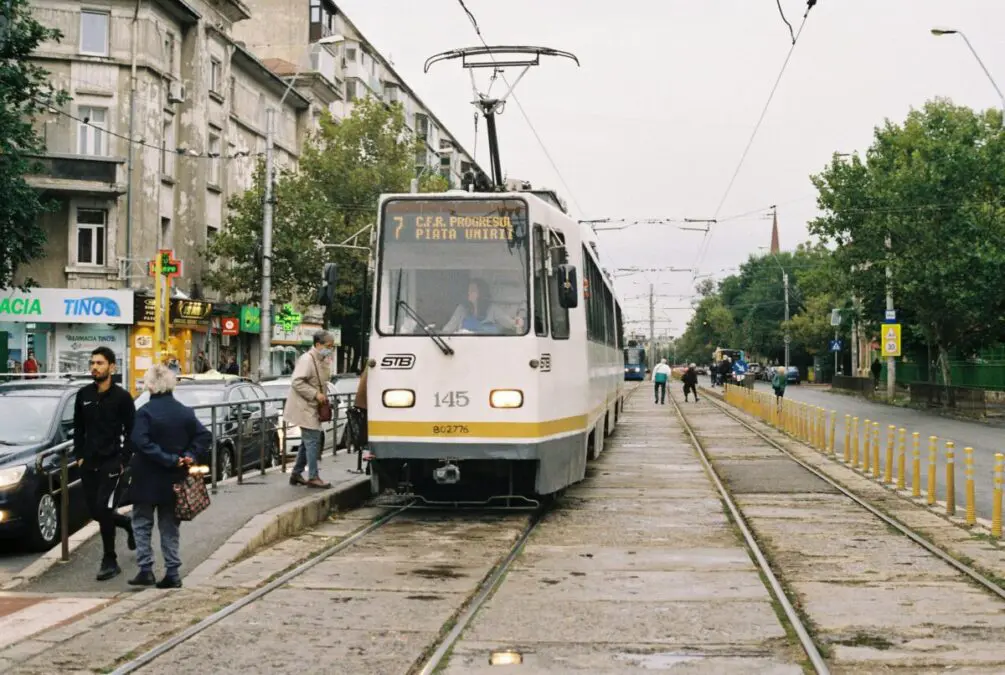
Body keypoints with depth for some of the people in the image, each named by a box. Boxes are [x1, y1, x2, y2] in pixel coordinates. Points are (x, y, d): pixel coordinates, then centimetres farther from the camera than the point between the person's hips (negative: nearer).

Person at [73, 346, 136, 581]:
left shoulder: (121, 397, -5)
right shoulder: (84, 395, 8)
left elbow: (131, 431, -4)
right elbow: (78, 428, 15)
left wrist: (123, 460, -10)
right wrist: (80, 455, 6)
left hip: (111, 461, -5)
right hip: (89, 462, 5)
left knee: (103, 508, -13)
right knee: (95, 510, 6)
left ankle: (110, 561, -2)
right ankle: (129, 524, 36)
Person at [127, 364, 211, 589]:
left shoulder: (145, 413, -12)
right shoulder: (185, 412, 3)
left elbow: (141, 443, -23)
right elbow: (204, 436, -1)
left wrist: (170, 459, -21)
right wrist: (191, 457, -7)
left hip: (147, 480, -4)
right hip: (173, 480, 5)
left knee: (142, 524, 8)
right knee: (170, 527, 12)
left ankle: (145, 570, 2)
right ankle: (172, 573, 9)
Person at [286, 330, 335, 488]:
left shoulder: (323, 360, 12)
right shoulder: (307, 359, -18)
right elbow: (297, 382, -24)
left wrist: (323, 395, 10)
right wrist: (316, 394, -24)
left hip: (313, 407, 10)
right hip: (304, 407, -10)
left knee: (308, 441, 15)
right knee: (313, 440, -11)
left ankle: (296, 474, 25)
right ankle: (313, 477, -9)